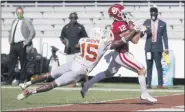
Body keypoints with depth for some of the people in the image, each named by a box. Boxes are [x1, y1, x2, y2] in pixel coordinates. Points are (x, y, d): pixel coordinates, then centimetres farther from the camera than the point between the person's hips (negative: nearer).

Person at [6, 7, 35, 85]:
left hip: (21, 45, -6)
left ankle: (22, 80, 1)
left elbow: (33, 32, -10)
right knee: (11, 63, 4)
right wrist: (10, 41, 18)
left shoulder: (26, 22, -2)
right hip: (13, 45, 6)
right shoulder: (14, 22, 18)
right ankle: (9, 80, 7)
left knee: (23, 63, -2)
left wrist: (26, 42, -14)